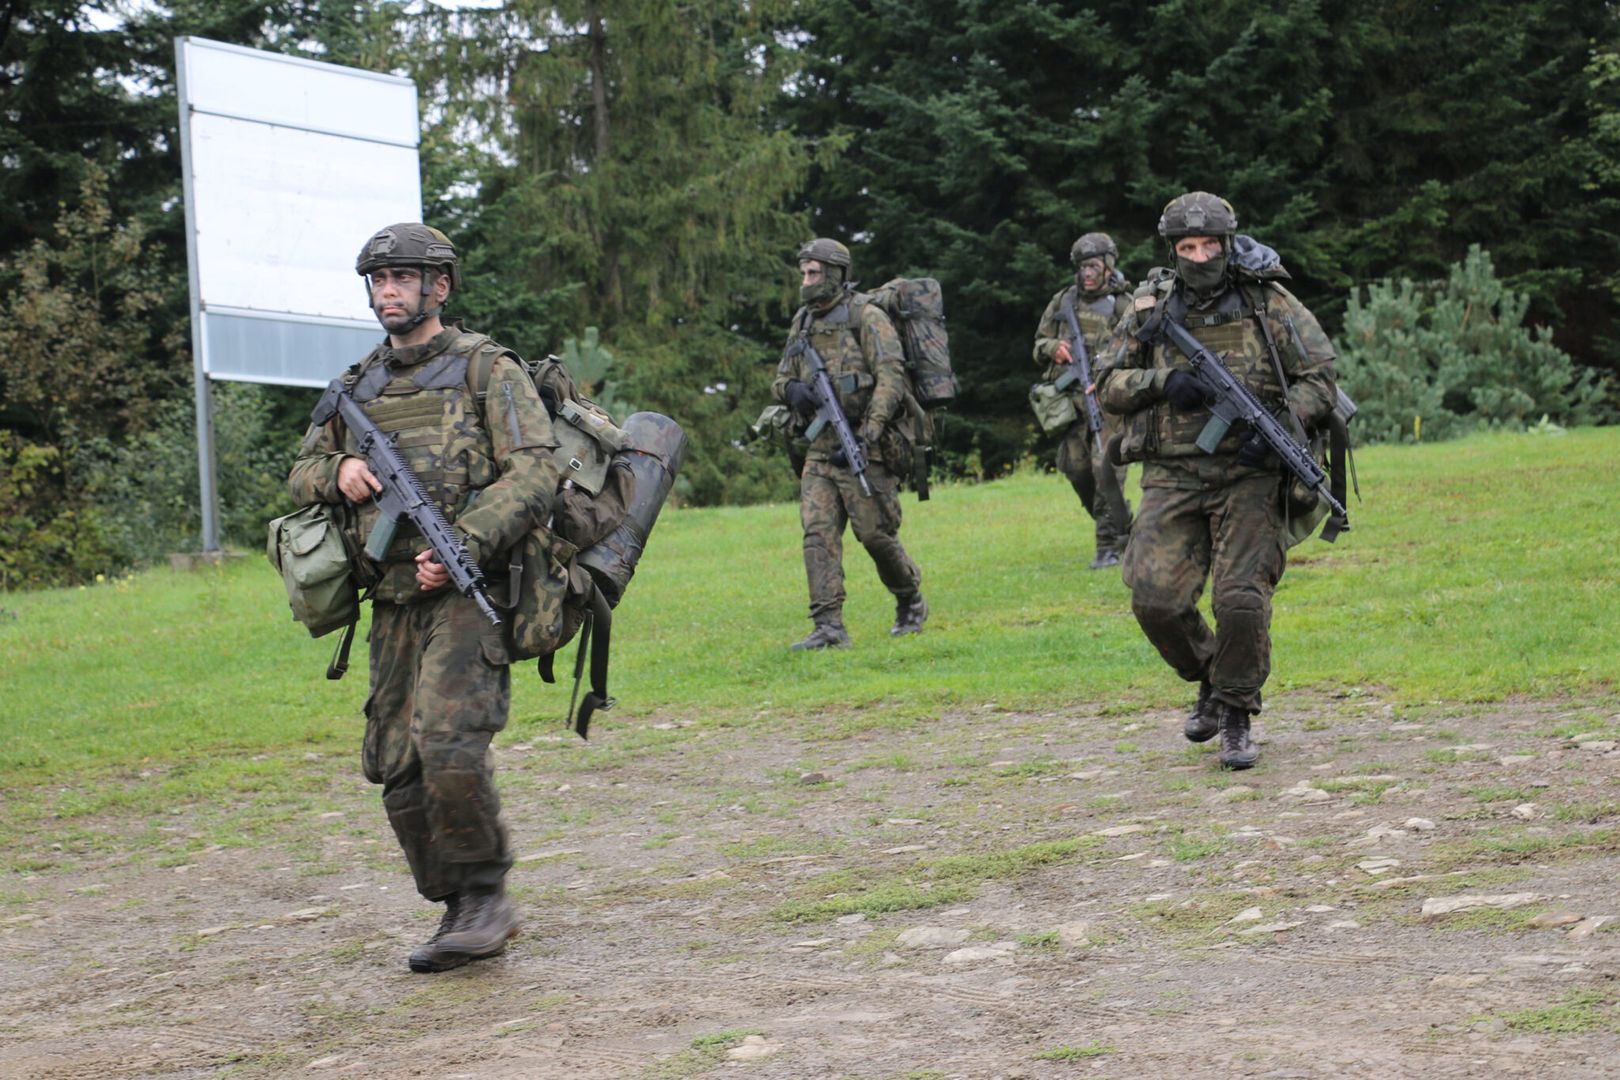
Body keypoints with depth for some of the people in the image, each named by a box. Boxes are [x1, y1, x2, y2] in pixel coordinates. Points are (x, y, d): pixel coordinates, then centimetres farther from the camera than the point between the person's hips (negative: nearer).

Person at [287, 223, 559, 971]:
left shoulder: (485, 369, 1)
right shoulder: (358, 387, 18)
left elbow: (534, 473, -9)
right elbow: (300, 473, 26)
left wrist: (462, 547, -20)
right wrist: (337, 471, 1)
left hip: (467, 592, -6)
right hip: (392, 600, 6)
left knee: (449, 745, -21)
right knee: (397, 768, 3)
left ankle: (486, 895, -4)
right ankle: (459, 911, 15)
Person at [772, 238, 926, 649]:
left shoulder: (867, 318, -6)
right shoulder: (802, 323, 15)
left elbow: (890, 380, -14)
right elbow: (780, 379, 22)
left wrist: (866, 437, -22)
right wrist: (792, 389, -4)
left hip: (863, 445, -6)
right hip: (820, 448, 6)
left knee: (875, 533, -2)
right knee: (818, 533, -7)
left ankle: (911, 602, 23)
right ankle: (828, 627, -9)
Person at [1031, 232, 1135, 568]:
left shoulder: (1123, 306, -2)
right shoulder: (1062, 302, 11)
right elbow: (1039, 344, 18)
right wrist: (1053, 348, -5)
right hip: (1070, 399, 5)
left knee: (1106, 469, -15)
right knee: (1077, 469, 7)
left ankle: (1110, 544, -6)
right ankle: (1122, 528, 26)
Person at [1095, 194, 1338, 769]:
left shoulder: (1271, 305, 1)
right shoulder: (1151, 310, 7)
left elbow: (1320, 378, 2)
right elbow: (1108, 386, 11)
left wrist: (1277, 426, -15)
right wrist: (1162, 382, -9)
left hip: (1248, 475, -2)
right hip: (1172, 478, 2)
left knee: (1242, 600, -13)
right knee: (1155, 598, -9)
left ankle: (1237, 718, 8)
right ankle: (1209, 681, 20)